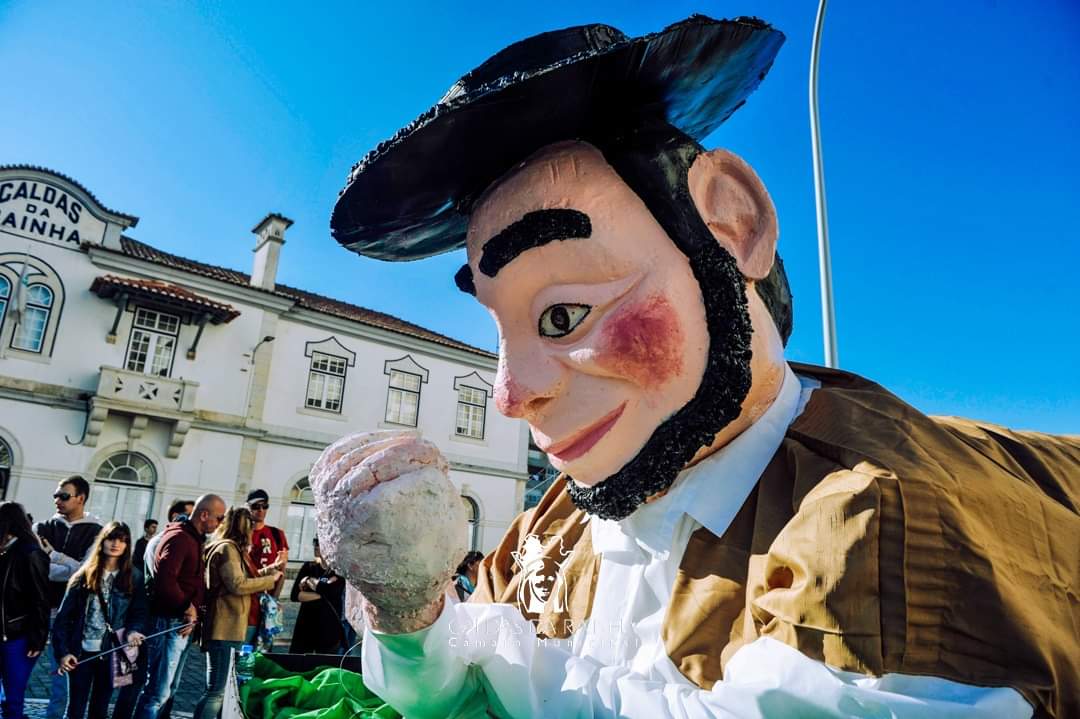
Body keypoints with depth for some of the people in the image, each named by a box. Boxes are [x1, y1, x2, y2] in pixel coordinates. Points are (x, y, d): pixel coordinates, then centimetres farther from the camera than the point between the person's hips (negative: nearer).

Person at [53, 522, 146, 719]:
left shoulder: (133, 577, 1)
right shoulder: (84, 575, -2)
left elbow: (139, 612, 1)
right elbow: (64, 615, -3)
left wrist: (132, 631, -19)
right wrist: (62, 651, -10)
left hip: (110, 654, 1)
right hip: (81, 652, -1)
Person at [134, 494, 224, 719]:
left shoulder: (195, 539, 14)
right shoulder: (179, 538, -15)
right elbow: (165, 579, -27)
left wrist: (193, 615, -1)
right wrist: (188, 607, -14)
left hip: (183, 623, 10)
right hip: (170, 622, -10)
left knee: (169, 689, 17)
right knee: (159, 691, -4)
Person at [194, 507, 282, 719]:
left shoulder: (233, 548, 20)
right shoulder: (227, 548, -12)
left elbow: (244, 577, 28)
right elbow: (238, 585, -20)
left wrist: (271, 569, 23)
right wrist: (270, 579, -10)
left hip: (230, 628, 11)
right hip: (224, 629, -11)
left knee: (220, 690, 17)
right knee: (216, 692, -9)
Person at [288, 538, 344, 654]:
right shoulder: (308, 567, 6)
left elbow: (331, 592, -22)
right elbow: (294, 595, -5)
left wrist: (309, 581, -7)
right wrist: (322, 594, -15)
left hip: (330, 631, -2)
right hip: (305, 629, 2)